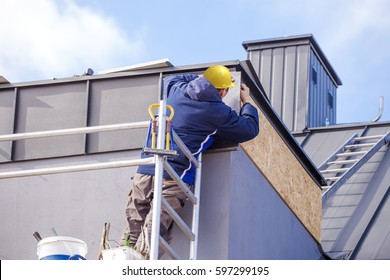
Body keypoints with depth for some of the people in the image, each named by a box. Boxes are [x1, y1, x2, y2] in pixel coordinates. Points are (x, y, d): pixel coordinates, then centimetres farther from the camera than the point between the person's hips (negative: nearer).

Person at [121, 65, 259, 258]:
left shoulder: (177, 90, 15)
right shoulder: (219, 112, 1)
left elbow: (169, 79, 41)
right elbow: (250, 130, 15)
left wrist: (204, 79, 42)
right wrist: (247, 102, 32)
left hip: (144, 172, 5)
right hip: (173, 178, -5)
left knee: (131, 235, 8)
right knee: (152, 235, -13)